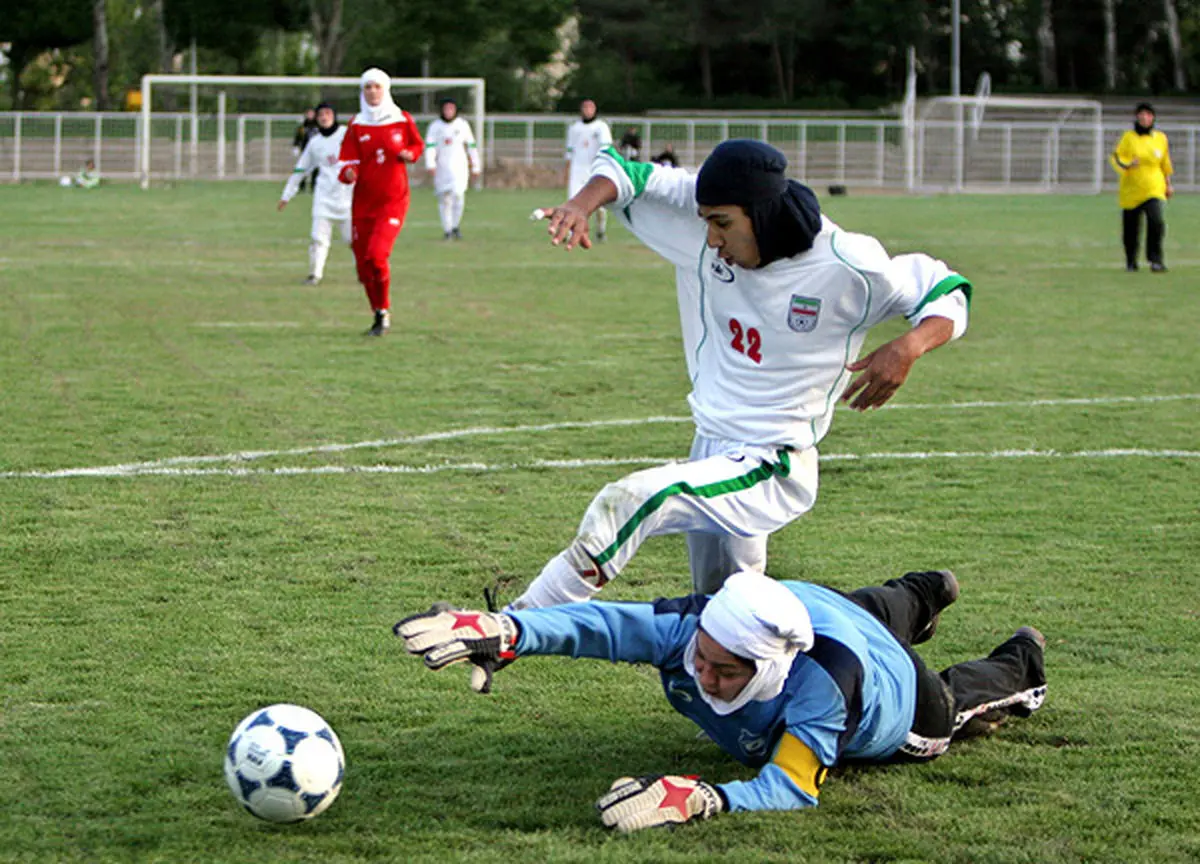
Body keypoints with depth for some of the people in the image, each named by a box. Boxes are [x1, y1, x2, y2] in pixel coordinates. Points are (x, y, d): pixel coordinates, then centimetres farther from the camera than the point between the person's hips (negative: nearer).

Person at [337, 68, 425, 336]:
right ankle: (378, 315, 23)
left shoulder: (403, 120, 1)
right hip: (363, 201, 3)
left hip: (393, 200, -3)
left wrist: (409, 154, -5)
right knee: (363, 263, 4)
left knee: (376, 255, -20)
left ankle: (385, 311, -1)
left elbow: (418, 145, 18)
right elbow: (348, 161, 0)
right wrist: (348, 173, -23)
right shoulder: (356, 125, 3)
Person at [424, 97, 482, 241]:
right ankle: (447, 229, 9)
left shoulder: (463, 125, 7)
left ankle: (456, 225, 5)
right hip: (442, 168, 0)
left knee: (458, 194, -14)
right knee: (444, 198, 0)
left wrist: (475, 167, 12)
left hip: (459, 166, 0)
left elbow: (471, 147, 13)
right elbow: (429, 147, -7)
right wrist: (430, 165, -21)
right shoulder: (435, 126, 3)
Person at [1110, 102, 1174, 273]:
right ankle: (1131, 262, 26)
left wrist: (1168, 184, 24)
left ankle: (1155, 260, -16)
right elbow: (1116, 158, -3)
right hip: (1131, 190, 0)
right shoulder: (1128, 137, 0)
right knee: (1131, 228, 5)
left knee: (1157, 221, -22)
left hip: (1154, 189, 0)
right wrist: (1127, 164, -24)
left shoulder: (1160, 138, 7)